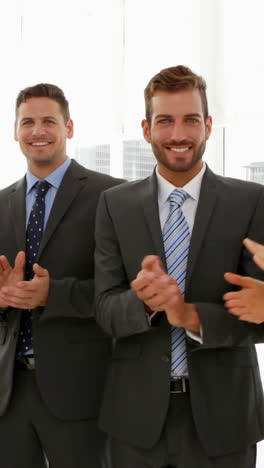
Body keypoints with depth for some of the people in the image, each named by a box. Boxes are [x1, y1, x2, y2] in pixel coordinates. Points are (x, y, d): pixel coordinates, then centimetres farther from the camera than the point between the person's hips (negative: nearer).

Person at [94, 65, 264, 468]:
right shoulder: (115, 205, 1)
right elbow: (106, 309, -3)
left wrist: (192, 315, -25)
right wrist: (145, 300, -25)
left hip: (222, 416, -1)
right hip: (136, 414, 1)